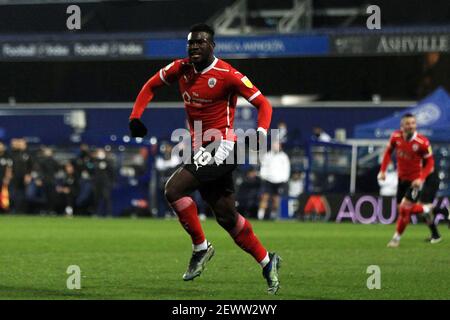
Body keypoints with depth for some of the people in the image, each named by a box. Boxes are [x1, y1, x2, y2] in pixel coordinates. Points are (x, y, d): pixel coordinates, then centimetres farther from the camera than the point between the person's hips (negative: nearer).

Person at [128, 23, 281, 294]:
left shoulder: (227, 75, -13)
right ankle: (267, 262, 26)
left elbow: (263, 103, -10)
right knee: (227, 218, 11)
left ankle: (201, 248, -6)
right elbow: (151, 86, 19)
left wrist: (260, 133, -27)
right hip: (201, 149, 7)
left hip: (223, 147, -7)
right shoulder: (181, 68, 4)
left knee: (174, 189, -21)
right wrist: (135, 117, 5)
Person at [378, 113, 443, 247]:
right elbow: (388, 152, 7)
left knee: (405, 208, -10)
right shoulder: (396, 137, -11)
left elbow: (429, 162, -13)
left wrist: (421, 178, -24)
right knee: (402, 208, 10)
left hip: (415, 180, -5)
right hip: (402, 178, 5)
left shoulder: (422, 142, -24)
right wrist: (383, 170, 0)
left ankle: (397, 237, 9)